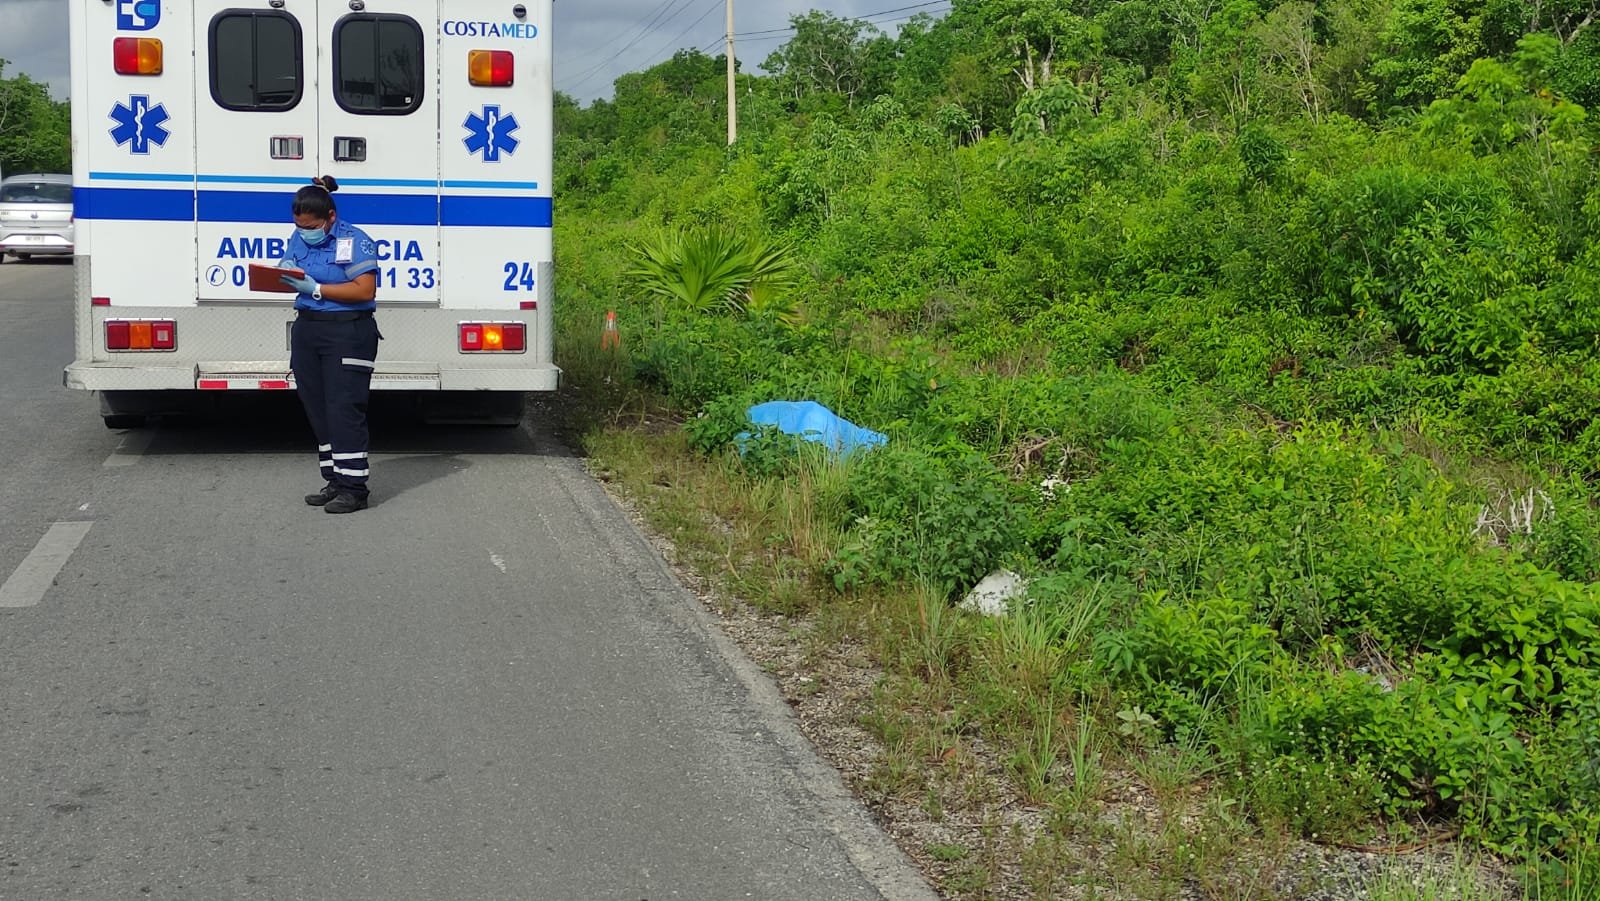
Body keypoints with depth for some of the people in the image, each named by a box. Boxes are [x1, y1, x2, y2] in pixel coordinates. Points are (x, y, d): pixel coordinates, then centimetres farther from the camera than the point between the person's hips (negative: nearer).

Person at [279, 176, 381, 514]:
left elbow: (365, 290, -16)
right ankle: (335, 481, 15)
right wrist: (286, 276, -8)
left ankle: (354, 488, -7)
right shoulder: (297, 239, 13)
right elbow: (290, 277, 17)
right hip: (307, 331, 8)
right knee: (317, 409, 8)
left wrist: (316, 289, -18)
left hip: (347, 331, -7)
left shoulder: (355, 241, -9)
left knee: (344, 408, -10)